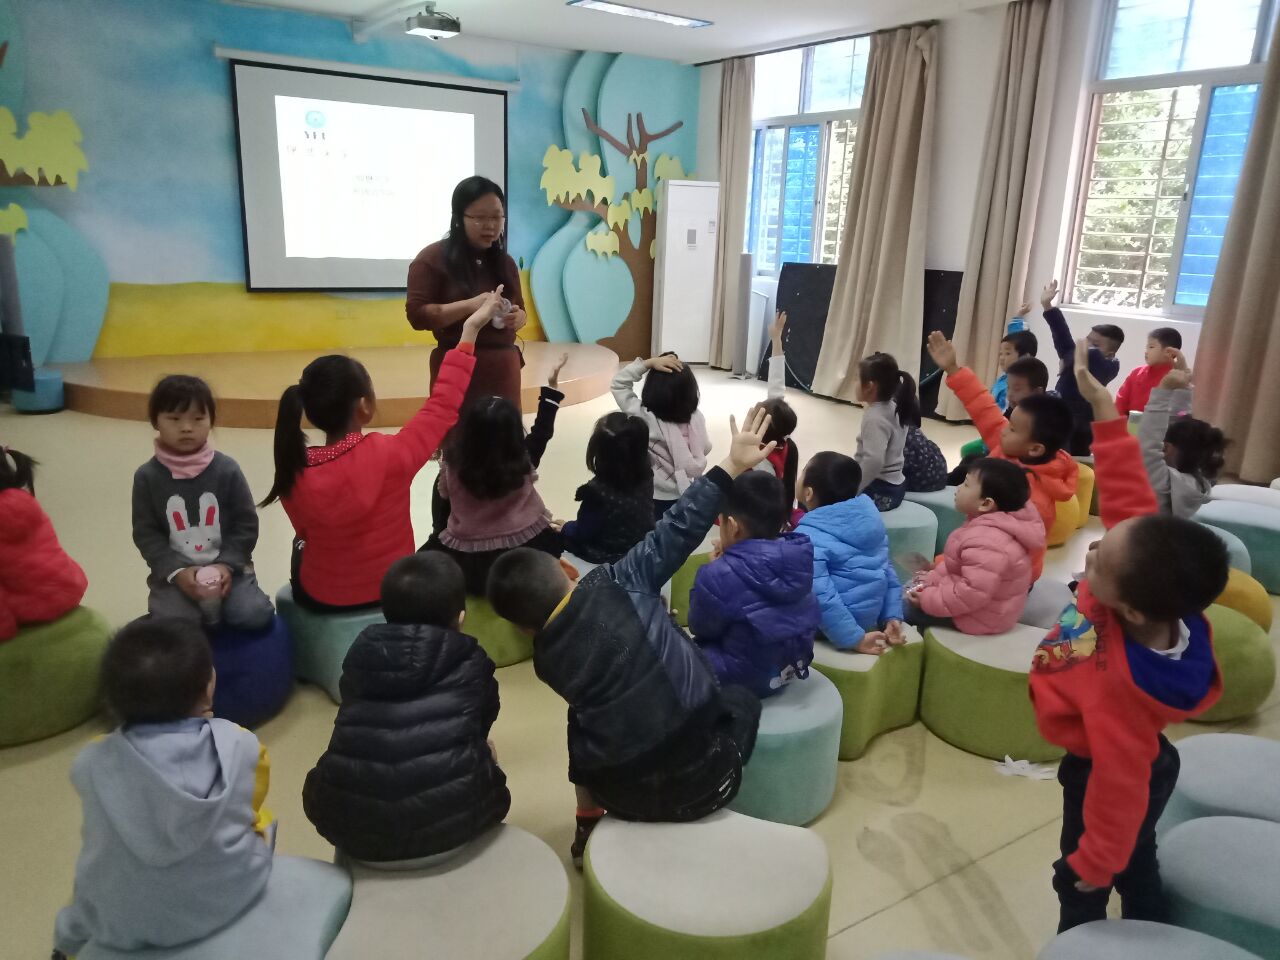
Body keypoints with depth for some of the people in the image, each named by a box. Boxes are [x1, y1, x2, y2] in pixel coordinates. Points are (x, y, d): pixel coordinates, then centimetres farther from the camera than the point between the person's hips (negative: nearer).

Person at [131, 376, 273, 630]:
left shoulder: (227, 469, -3)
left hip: (226, 567, 0)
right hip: (175, 573, 0)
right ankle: (210, 605, 6)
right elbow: (146, 534, -1)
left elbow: (246, 524, 1)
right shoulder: (147, 476, -3)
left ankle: (212, 601, 9)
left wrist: (227, 565, -12)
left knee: (255, 616, -21)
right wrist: (176, 571, -14)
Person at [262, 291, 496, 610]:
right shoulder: (389, 455, -29)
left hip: (320, 598, 1)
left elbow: (306, 531, -1)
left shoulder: (293, 473, -19)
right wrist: (470, 330, -9)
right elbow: (443, 406, -15)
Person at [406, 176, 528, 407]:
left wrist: (517, 317, -2)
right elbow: (417, 314, -8)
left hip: (504, 368, 5)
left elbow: (520, 310, 23)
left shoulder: (505, 262, 15)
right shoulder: (432, 259, -1)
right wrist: (469, 306, -19)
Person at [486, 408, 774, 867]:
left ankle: (589, 828, 38)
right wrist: (731, 467, -10)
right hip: (702, 779, -3)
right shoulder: (614, 584, -13)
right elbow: (675, 532, -15)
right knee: (741, 700, 28)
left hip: (625, 795, 4)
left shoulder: (546, 659, 0)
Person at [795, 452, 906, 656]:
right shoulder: (867, 517, 0)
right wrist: (892, 616, 7)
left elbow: (821, 596, -28)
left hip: (839, 622, -7)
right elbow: (887, 569, 4)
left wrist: (854, 639, -22)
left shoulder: (807, 538, -23)